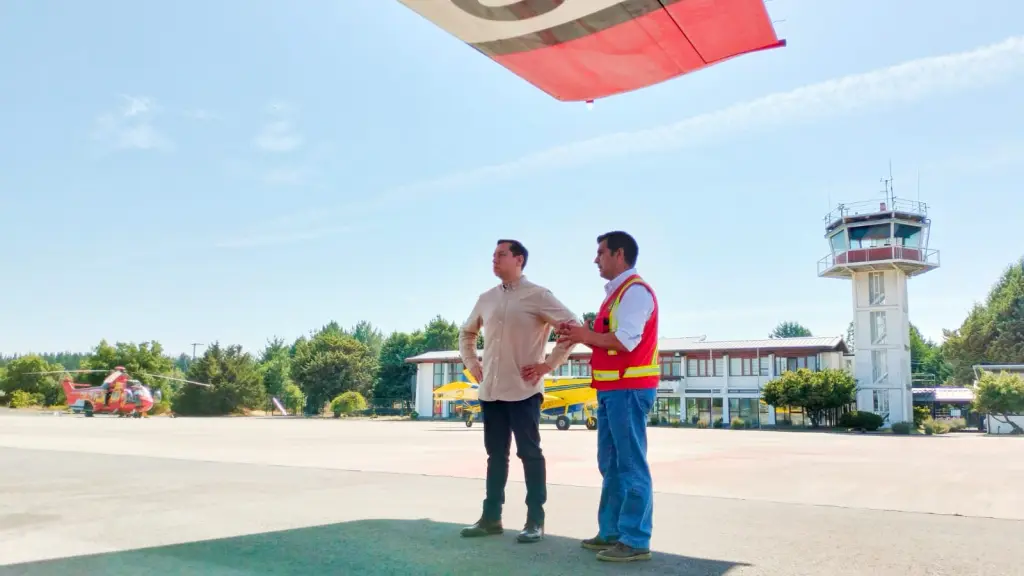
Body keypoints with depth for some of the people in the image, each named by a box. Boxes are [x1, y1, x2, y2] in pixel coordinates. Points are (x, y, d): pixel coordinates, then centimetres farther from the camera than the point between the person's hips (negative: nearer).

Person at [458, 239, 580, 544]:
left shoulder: (537, 295, -6)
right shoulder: (486, 299, 12)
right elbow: (466, 333, 27)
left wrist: (547, 365, -12)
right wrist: (472, 364, 14)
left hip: (523, 390, -6)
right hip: (491, 390, 6)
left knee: (529, 453, 0)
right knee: (496, 454, 12)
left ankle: (535, 521, 8)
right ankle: (491, 518, 20)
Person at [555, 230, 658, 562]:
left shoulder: (635, 290, -12)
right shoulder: (616, 292, 20)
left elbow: (626, 340, -22)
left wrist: (586, 336, -11)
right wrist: (581, 335, 4)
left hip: (628, 390, -10)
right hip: (612, 389, 10)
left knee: (631, 465, -6)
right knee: (610, 465, 13)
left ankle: (636, 541, -1)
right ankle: (611, 532, 21)